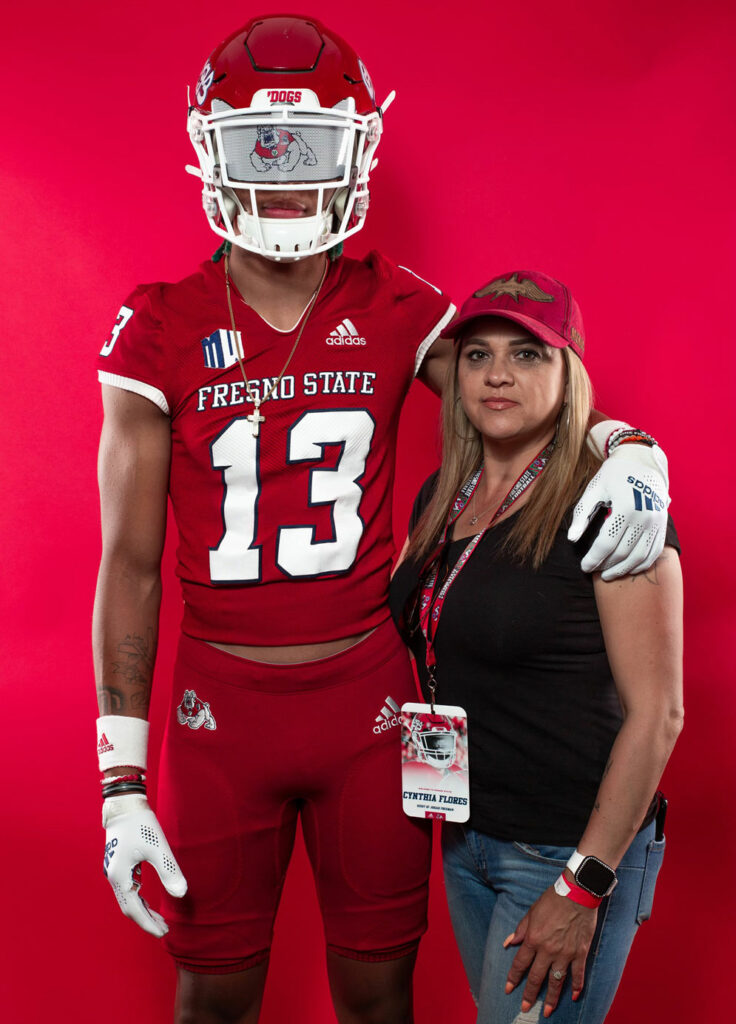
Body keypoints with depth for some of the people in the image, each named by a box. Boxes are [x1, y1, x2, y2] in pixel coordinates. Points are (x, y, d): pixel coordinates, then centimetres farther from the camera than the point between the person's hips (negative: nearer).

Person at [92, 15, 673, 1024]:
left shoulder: (400, 311, -2)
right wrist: (121, 779, -6)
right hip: (220, 708, 0)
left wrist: (625, 450, -23)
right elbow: (131, 563, -4)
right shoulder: (160, 332, -5)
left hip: (369, 699, 1)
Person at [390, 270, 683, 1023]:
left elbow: (656, 713, -18)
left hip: (568, 847, -7)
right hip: (466, 837, 7)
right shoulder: (441, 496, 5)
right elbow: (406, 628, 19)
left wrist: (584, 888, -18)